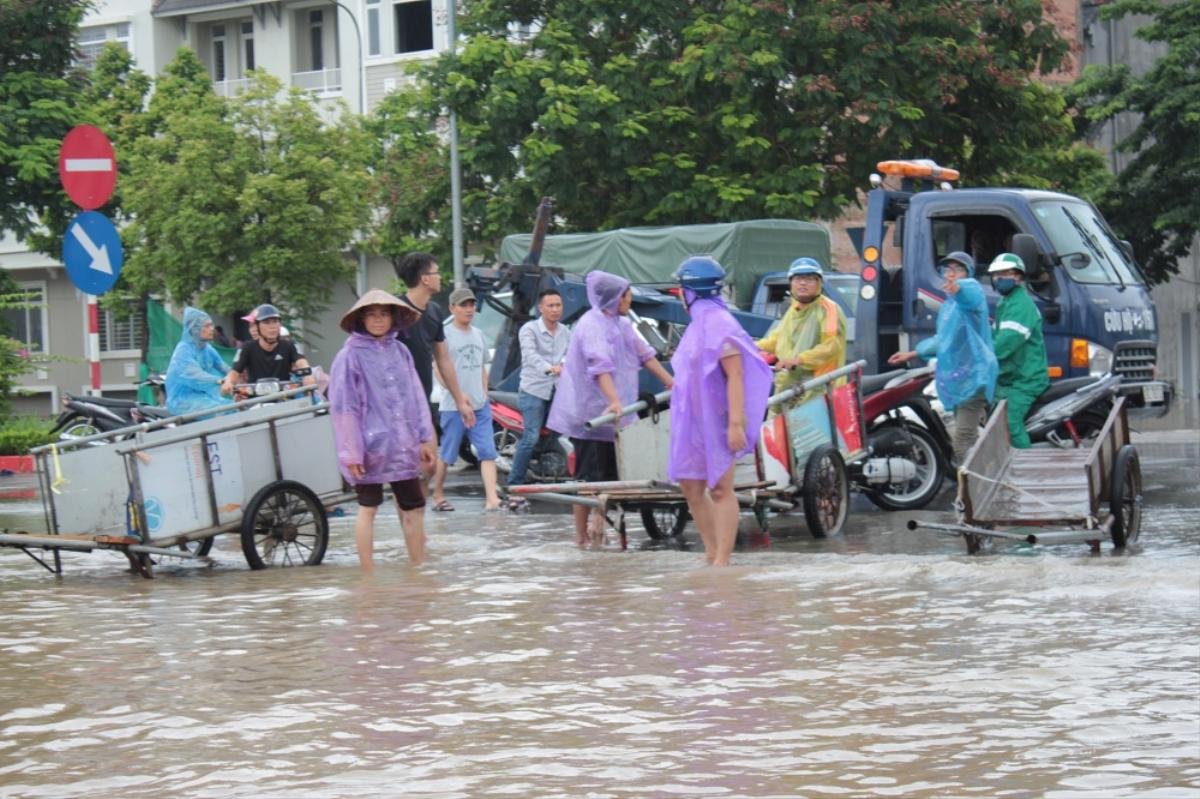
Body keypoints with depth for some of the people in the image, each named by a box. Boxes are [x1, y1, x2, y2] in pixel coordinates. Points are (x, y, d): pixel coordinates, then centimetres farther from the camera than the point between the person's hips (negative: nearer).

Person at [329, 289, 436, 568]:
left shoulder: (400, 351, 9)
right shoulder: (350, 356, -7)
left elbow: (416, 396, 12)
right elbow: (344, 406, -9)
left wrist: (424, 438, 9)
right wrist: (351, 451, -13)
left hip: (402, 446, 5)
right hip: (369, 445, -5)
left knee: (413, 507, 8)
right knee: (368, 508, 2)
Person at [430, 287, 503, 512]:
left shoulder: (478, 334, 15)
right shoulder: (446, 335, -6)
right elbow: (440, 370, -10)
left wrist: (484, 394, 11)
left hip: (480, 406, 6)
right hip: (453, 407, -6)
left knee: (488, 452, -5)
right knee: (446, 454, 3)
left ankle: (492, 498, -12)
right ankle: (438, 496, 16)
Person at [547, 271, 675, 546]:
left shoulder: (620, 324, 14)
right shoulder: (592, 325, -17)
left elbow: (643, 353, 22)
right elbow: (601, 366, -30)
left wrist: (670, 383, 21)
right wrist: (614, 401, -42)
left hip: (611, 414, 9)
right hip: (590, 412, -9)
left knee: (611, 475, 8)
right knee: (589, 476, -5)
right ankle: (582, 536, -1)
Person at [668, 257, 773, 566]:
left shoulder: (718, 324, -16)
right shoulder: (699, 323, 13)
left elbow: (735, 375, -21)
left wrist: (736, 422, -26)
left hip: (714, 420, -10)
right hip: (693, 419, 10)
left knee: (720, 490, -5)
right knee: (690, 486, 12)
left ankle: (722, 560, -3)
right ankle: (711, 553, 20)